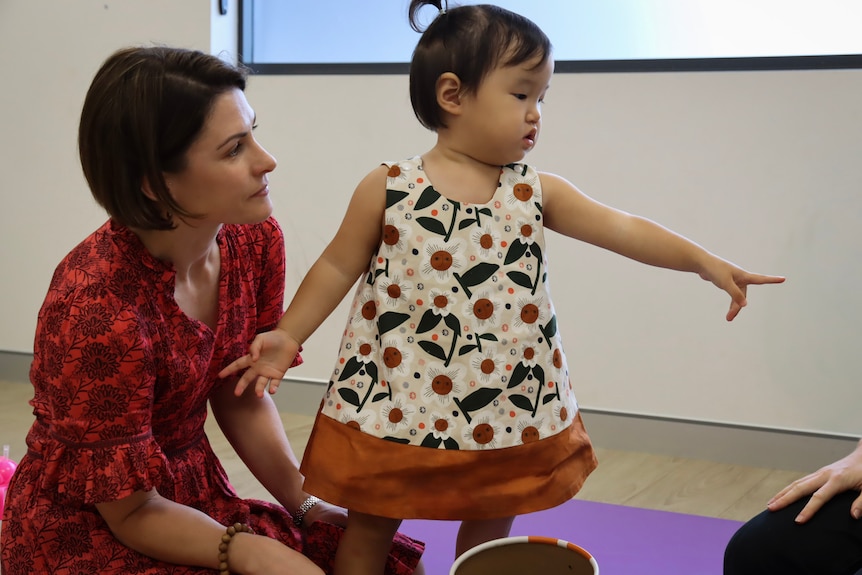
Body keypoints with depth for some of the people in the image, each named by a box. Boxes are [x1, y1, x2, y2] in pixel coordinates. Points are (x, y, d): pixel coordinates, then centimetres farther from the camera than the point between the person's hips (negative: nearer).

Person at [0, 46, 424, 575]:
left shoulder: (255, 239, -10)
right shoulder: (98, 312, -31)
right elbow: (132, 511, -19)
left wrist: (307, 504, -7)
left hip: (194, 497, 7)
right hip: (90, 531, -6)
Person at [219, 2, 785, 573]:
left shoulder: (536, 192, -2)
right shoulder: (388, 189, -8)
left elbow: (623, 229, -5)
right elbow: (339, 267, 0)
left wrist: (705, 261, -13)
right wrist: (287, 336, -4)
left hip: (504, 415, 3)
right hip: (394, 404, -2)